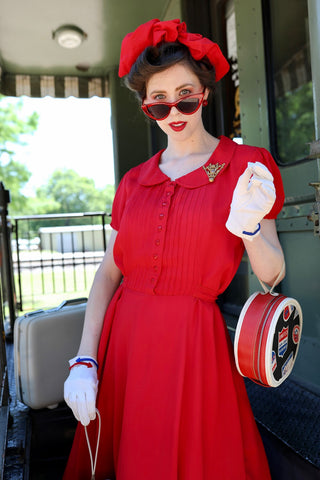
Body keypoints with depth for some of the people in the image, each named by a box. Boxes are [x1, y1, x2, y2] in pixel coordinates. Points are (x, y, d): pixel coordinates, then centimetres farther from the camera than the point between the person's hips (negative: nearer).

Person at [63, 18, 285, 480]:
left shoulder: (247, 166, -2)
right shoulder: (135, 181, 7)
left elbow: (272, 273, -3)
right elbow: (109, 272, 4)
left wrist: (249, 227, -25)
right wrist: (84, 361, -4)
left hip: (193, 340, -3)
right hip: (123, 338, 4)